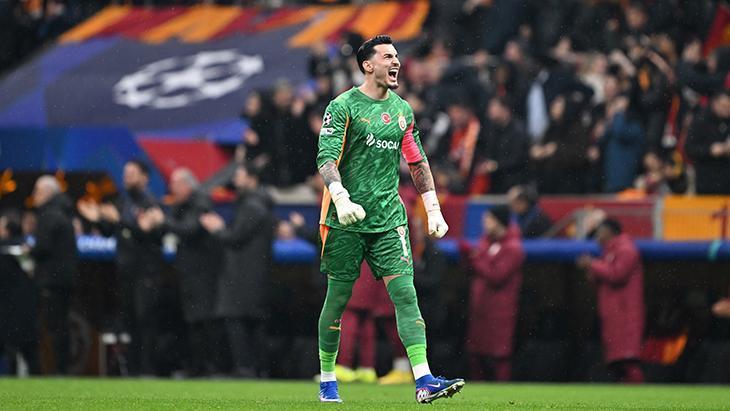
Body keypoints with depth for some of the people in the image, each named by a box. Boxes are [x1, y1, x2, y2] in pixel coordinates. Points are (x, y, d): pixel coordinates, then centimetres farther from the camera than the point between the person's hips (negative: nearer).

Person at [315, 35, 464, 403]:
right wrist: (341, 198, -27)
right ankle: (327, 380, 18)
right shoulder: (343, 106, -4)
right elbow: (326, 159, -12)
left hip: (388, 218, 4)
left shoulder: (402, 110, 13)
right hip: (346, 221, -4)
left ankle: (423, 381, -18)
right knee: (338, 297, 3)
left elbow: (417, 163, 20)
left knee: (405, 293, -9)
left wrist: (433, 209, 14)